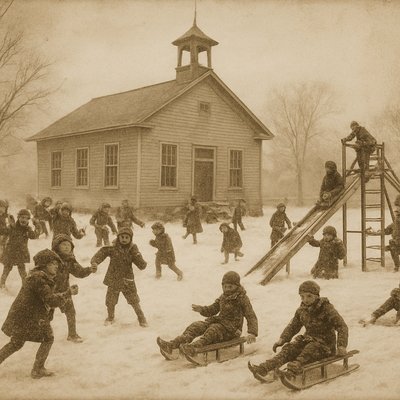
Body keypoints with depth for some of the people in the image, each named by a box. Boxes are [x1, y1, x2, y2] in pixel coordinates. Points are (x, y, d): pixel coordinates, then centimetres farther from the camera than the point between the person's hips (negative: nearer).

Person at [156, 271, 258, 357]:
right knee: (196, 326, -14)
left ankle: (194, 347, -60)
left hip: (232, 328, -6)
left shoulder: (242, 299, -7)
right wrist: (201, 309, -4)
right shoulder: (223, 297, 14)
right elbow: (212, 309, 18)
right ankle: (172, 345, -30)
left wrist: (252, 333, -25)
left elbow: (251, 316, -10)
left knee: (214, 330, -36)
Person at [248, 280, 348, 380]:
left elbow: (342, 327, -13)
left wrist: (341, 346, -26)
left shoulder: (327, 308, -12)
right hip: (309, 340, 4)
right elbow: (293, 326, 15)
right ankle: (264, 368, -39)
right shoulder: (302, 310, 5)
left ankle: (296, 366, -62)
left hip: (326, 344, -4)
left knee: (311, 349, -36)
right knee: (289, 348, -21)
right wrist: (282, 339, -1)